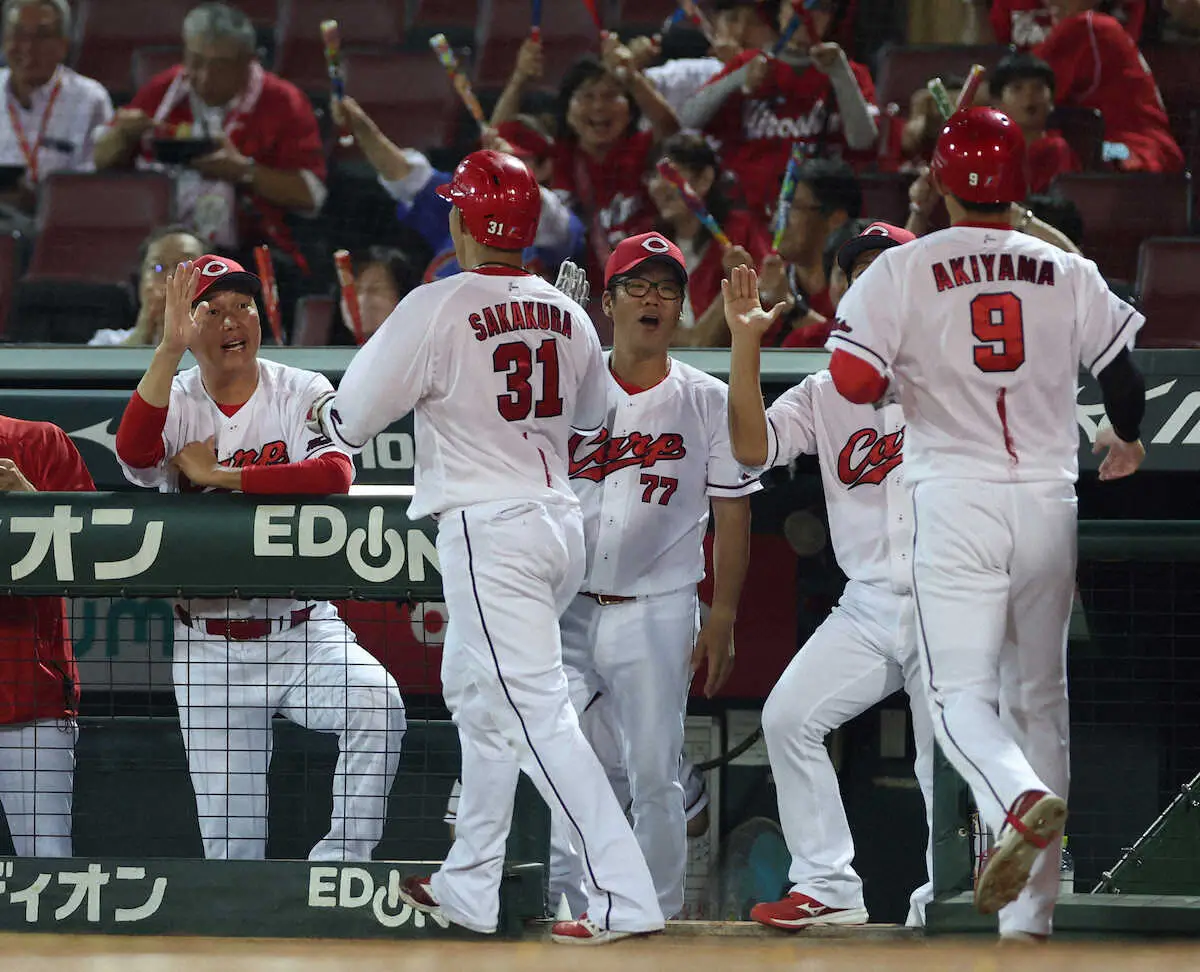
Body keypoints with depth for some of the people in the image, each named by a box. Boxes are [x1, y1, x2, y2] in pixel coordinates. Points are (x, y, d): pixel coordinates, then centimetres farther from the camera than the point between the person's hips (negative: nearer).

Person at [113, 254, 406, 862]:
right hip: (210, 646, 1)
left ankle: (339, 865, -22)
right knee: (230, 845, -1)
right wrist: (171, 346, -31)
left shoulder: (302, 395, -1)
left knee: (377, 705, -30)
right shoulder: (172, 404, 1)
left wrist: (217, 475, -21)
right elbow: (134, 451, -23)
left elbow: (335, 474, -21)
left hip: (302, 631, -1)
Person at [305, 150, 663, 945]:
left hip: (488, 529, -8)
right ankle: (469, 888, 28)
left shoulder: (437, 309, -11)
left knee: (536, 712, -11)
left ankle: (626, 898, -20)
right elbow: (590, 412, 25)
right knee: (477, 692, 22)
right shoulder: (564, 312, 8)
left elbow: (352, 422, -4)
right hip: (561, 519, 8)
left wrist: (322, 416, 18)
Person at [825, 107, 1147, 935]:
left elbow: (854, 380, -9)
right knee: (1039, 695, 12)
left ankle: (1023, 803, -36)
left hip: (956, 501, -3)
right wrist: (1124, 443, 28)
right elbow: (1124, 376, 6)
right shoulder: (1067, 272, 5)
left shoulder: (905, 270, -2)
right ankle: (1031, 910, 10)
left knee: (963, 694, -3)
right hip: (1048, 502, 3)